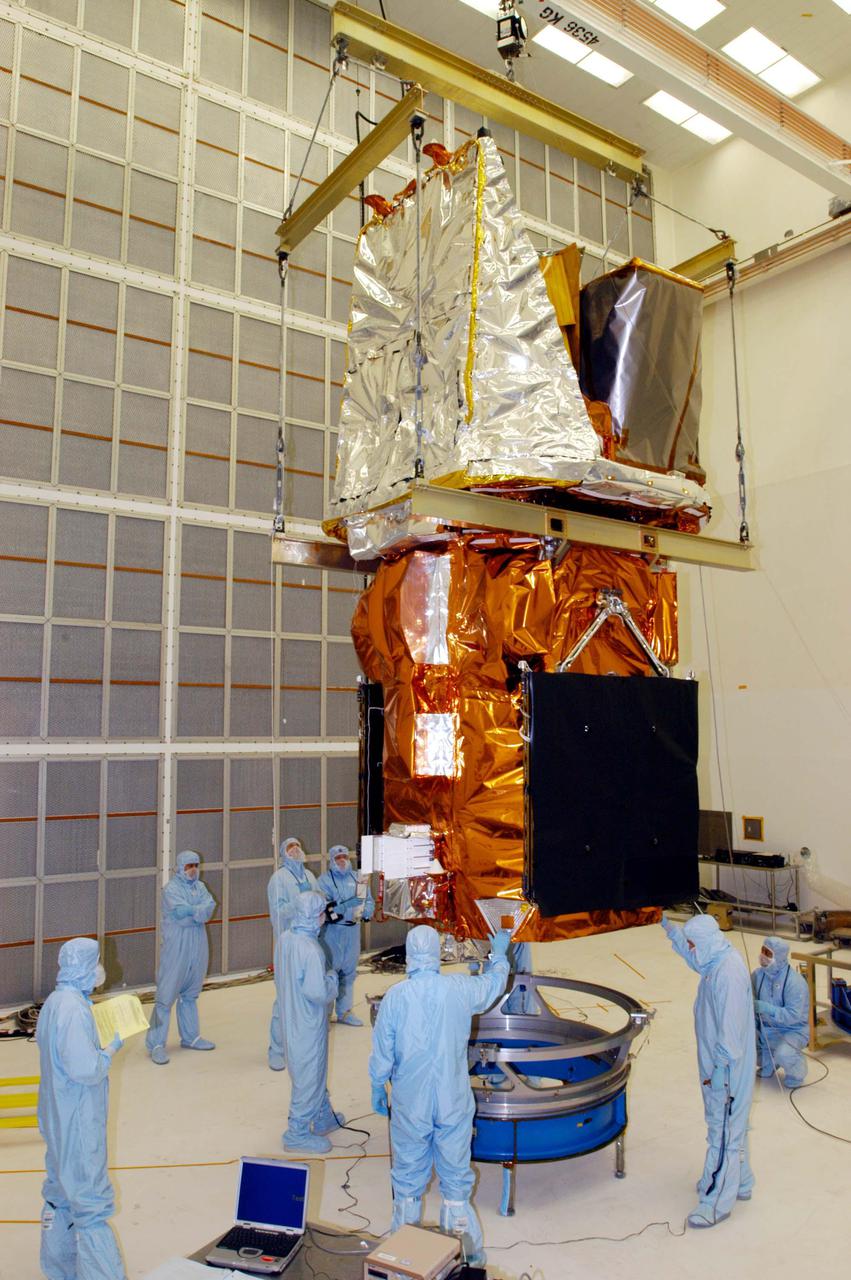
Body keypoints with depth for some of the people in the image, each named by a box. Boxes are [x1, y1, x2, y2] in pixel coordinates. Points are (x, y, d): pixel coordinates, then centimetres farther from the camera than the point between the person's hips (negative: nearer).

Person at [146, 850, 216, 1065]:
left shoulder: (199, 887, 11)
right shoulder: (171, 888, -7)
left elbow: (210, 906, -6)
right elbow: (181, 912, -23)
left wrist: (191, 911, -19)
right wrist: (199, 910, -13)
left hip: (197, 947, 6)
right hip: (176, 948, -6)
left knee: (190, 995, 17)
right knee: (166, 996, -5)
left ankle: (190, 1036, 27)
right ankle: (156, 1043, 1)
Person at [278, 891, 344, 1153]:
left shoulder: (284, 938, -5)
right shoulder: (310, 950, -30)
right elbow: (317, 993, -29)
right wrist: (332, 979, -10)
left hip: (291, 1017, 8)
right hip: (308, 1023, -8)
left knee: (316, 1069, 25)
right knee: (308, 1075, 10)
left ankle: (323, 1116, 42)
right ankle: (298, 1134, 25)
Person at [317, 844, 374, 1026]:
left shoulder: (357, 878, 7)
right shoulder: (325, 880, -7)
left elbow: (369, 901, 7)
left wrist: (364, 911, -15)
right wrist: (346, 905, -30)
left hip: (352, 930, 5)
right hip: (332, 931, -5)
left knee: (348, 972, 14)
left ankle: (344, 1012, 27)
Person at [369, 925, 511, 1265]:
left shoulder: (395, 996, -16)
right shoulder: (460, 989, -13)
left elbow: (382, 1051, -7)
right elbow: (495, 982, 8)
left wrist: (377, 1088, 9)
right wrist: (499, 951, 26)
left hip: (409, 1103, 0)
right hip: (454, 1101, 0)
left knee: (408, 1176, 19)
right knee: (455, 1175, 16)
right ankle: (465, 1247, 28)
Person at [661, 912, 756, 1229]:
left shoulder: (728, 973, -28)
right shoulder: (716, 962, 2)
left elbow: (731, 1030, -27)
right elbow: (693, 957, 27)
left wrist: (719, 1070, -22)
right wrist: (669, 927, 26)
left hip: (726, 1070, -10)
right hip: (718, 1064, 10)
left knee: (723, 1130, 0)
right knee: (732, 1126, 23)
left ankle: (717, 1202, 10)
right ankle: (739, 1182, 39)